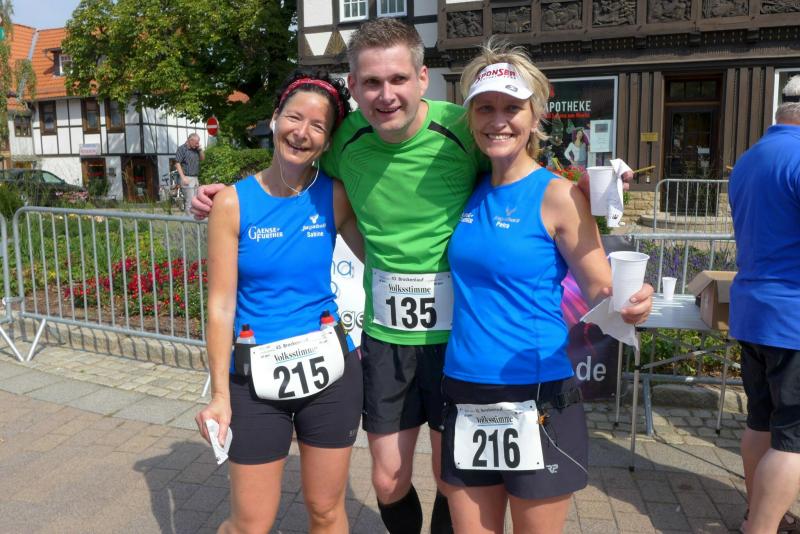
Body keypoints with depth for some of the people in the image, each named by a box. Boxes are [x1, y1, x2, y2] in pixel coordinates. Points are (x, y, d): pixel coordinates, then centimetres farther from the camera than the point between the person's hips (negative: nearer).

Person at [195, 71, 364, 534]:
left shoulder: (335, 197, -3)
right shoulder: (233, 203, -7)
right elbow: (221, 305, -7)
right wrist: (220, 395, -8)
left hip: (330, 372, 1)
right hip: (256, 379, -1)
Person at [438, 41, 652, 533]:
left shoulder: (557, 194, -11)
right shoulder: (470, 192, 4)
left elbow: (602, 293, -8)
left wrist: (628, 306, -30)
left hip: (537, 400, -4)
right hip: (466, 400, 5)